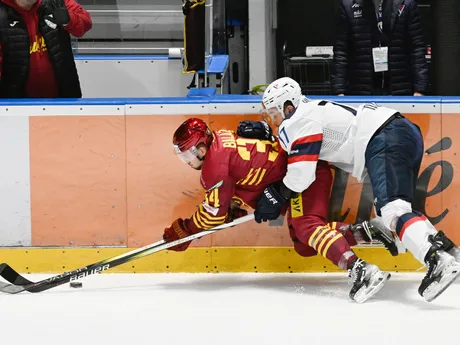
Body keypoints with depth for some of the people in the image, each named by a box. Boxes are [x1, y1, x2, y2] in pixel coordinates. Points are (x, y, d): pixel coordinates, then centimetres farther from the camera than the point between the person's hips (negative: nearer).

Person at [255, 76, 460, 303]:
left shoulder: (299, 120, -1)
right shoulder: (312, 111, 29)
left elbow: (300, 175, -4)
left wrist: (275, 197, 10)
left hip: (387, 140, -10)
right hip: (407, 132, 10)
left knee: (392, 209, -24)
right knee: (395, 207, 18)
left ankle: (439, 261, -45)